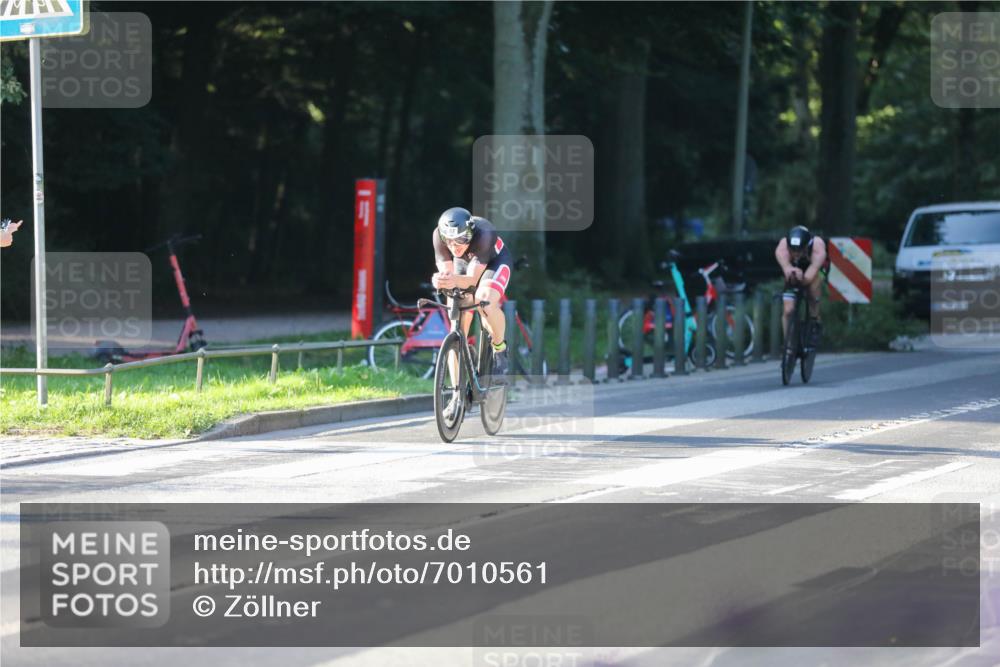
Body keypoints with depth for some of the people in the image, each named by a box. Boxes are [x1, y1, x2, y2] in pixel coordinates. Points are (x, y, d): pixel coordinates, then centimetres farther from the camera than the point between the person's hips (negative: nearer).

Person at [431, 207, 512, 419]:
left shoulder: (483, 234, -40)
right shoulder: (439, 235, -31)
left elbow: (472, 279, -42)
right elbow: (446, 272, -31)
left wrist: (454, 280, -63)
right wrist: (441, 280, -55)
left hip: (494, 262, -3)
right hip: (464, 265, 3)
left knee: (486, 304, -35)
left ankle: (500, 350, -7)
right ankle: (458, 394, 0)